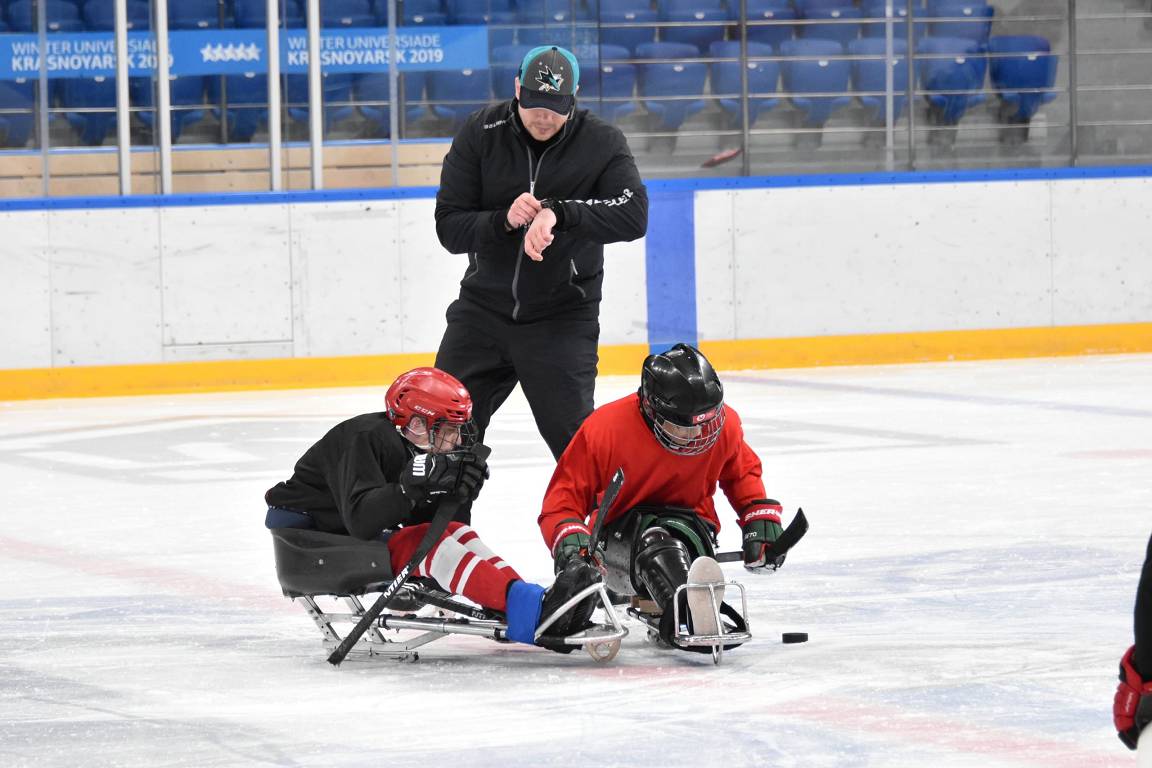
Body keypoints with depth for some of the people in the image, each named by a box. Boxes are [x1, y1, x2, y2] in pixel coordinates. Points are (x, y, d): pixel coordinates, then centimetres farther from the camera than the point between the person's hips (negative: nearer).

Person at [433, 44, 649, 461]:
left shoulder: (601, 142, -9)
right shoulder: (480, 134, -6)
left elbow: (633, 215, -23)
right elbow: (449, 227, -7)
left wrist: (558, 213, -35)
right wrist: (503, 220, -26)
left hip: (562, 317, -2)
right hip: (483, 309, 2)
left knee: (573, 435, -8)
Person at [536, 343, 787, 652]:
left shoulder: (723, 424, -7)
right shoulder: (603, 429, -19)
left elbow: (741, 472, 15)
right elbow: (564, 496, -11)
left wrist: (761, 518, 4)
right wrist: (570, 540, -29)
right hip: (620, 538, -4)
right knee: (653, 540, -41)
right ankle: (684, 614, -68)